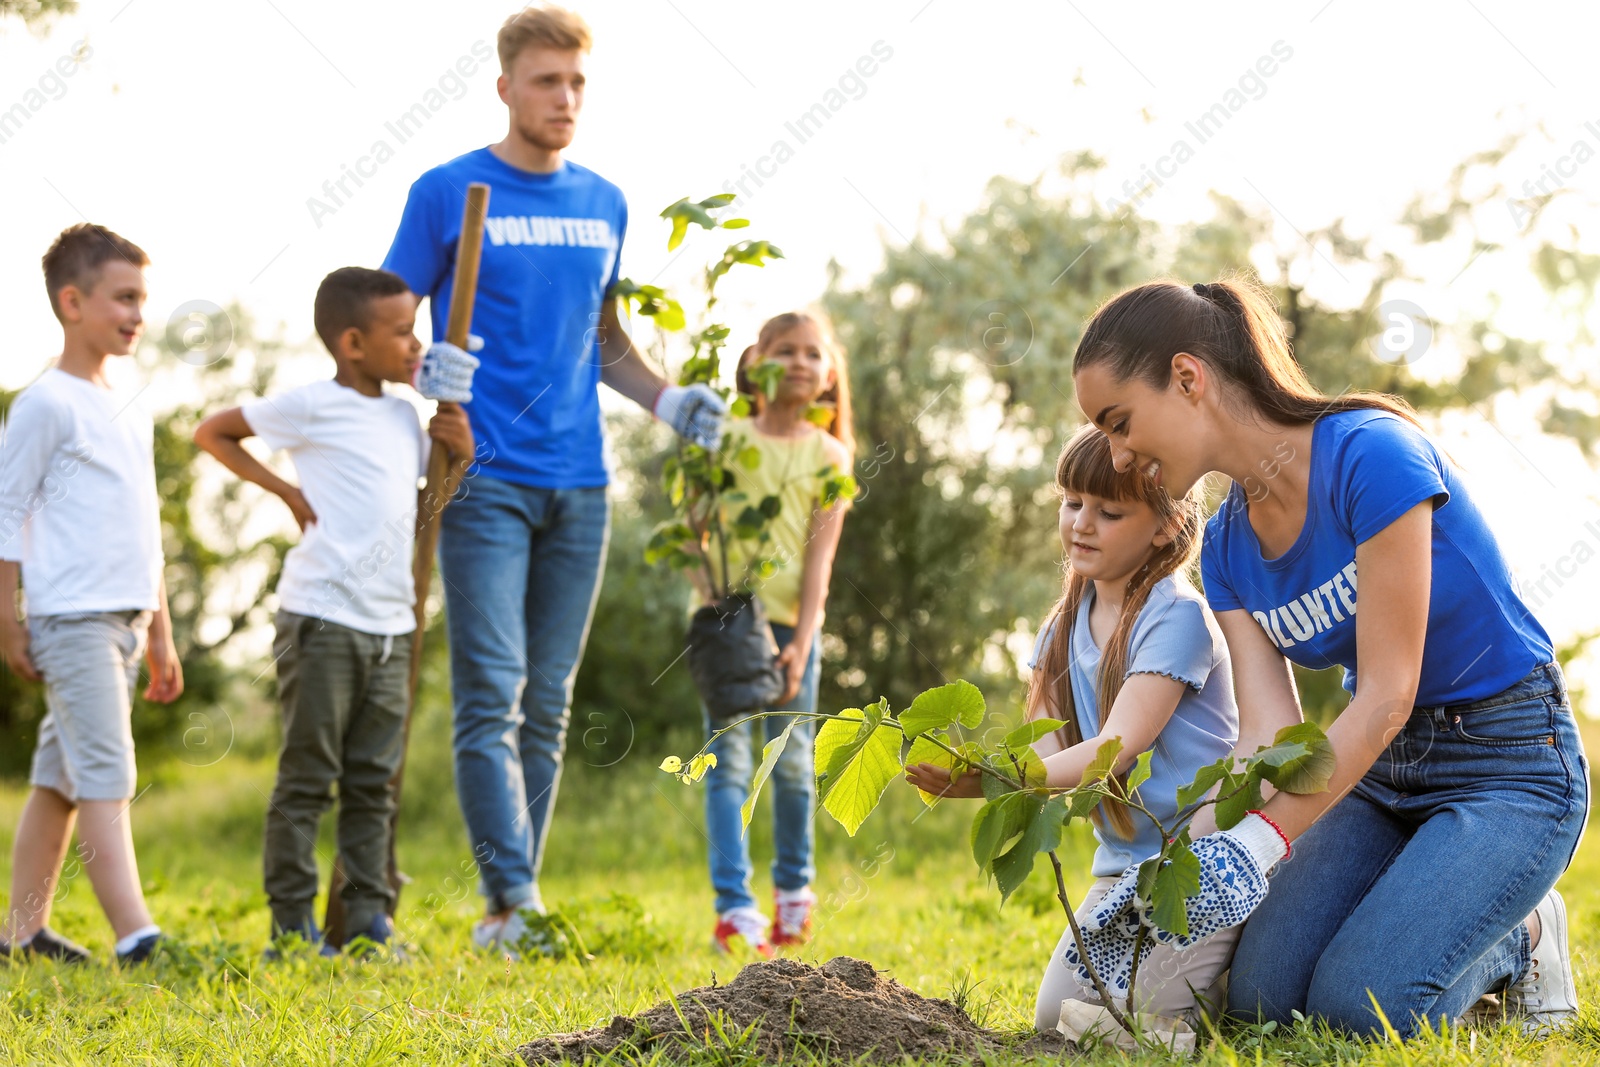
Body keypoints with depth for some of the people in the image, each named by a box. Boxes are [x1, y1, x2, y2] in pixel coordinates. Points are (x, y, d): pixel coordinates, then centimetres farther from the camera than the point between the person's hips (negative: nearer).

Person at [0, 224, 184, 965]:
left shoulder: (130, 410, 18)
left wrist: (161, 635, 23)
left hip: (123, 620, 8)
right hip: (71, 618, -8)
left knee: (62, 777, 11)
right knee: (105, 776, -14)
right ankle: (135, 935, -20)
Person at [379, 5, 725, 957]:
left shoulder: (605, 205, 14)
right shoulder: (449, 193, 0)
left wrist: (668, 399, 7)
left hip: (580, 485, 5)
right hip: (484, 480, -5)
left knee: (548, 706, 7)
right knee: (491, 697, -11)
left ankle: (509, 908, 13)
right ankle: (516, 900, -16)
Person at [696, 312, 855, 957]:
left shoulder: (829, 457, 4)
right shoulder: (727, 437, 2)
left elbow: (820, 556, -4)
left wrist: (801, 642, -13)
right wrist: (711, 599, -16)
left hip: (792, 620, 1)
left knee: (792, 760, 8)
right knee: (728, 759, -8)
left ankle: (794, 884, 29)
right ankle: (735, 909, -12)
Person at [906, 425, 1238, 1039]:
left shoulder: (1177, 617, -16)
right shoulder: (1066, 627, 9)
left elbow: (1118, 748, -25)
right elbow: (1048, 753, -1)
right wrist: (972, 773, -23)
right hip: (1122, 864, 8)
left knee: (1153, 1012, -21)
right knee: (1057, 1019, 2)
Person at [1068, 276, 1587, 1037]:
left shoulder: (1369, 455, -24)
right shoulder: (1229, 545, 0)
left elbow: (1385, 697, -25)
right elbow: (1269, 732, -8)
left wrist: (1261, 840, -31)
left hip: (1509, 766, -7)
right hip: (1381, 768, 7)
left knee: (1360, 1002, -22)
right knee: (1261, 994, -11)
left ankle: (1522, 938, 6)